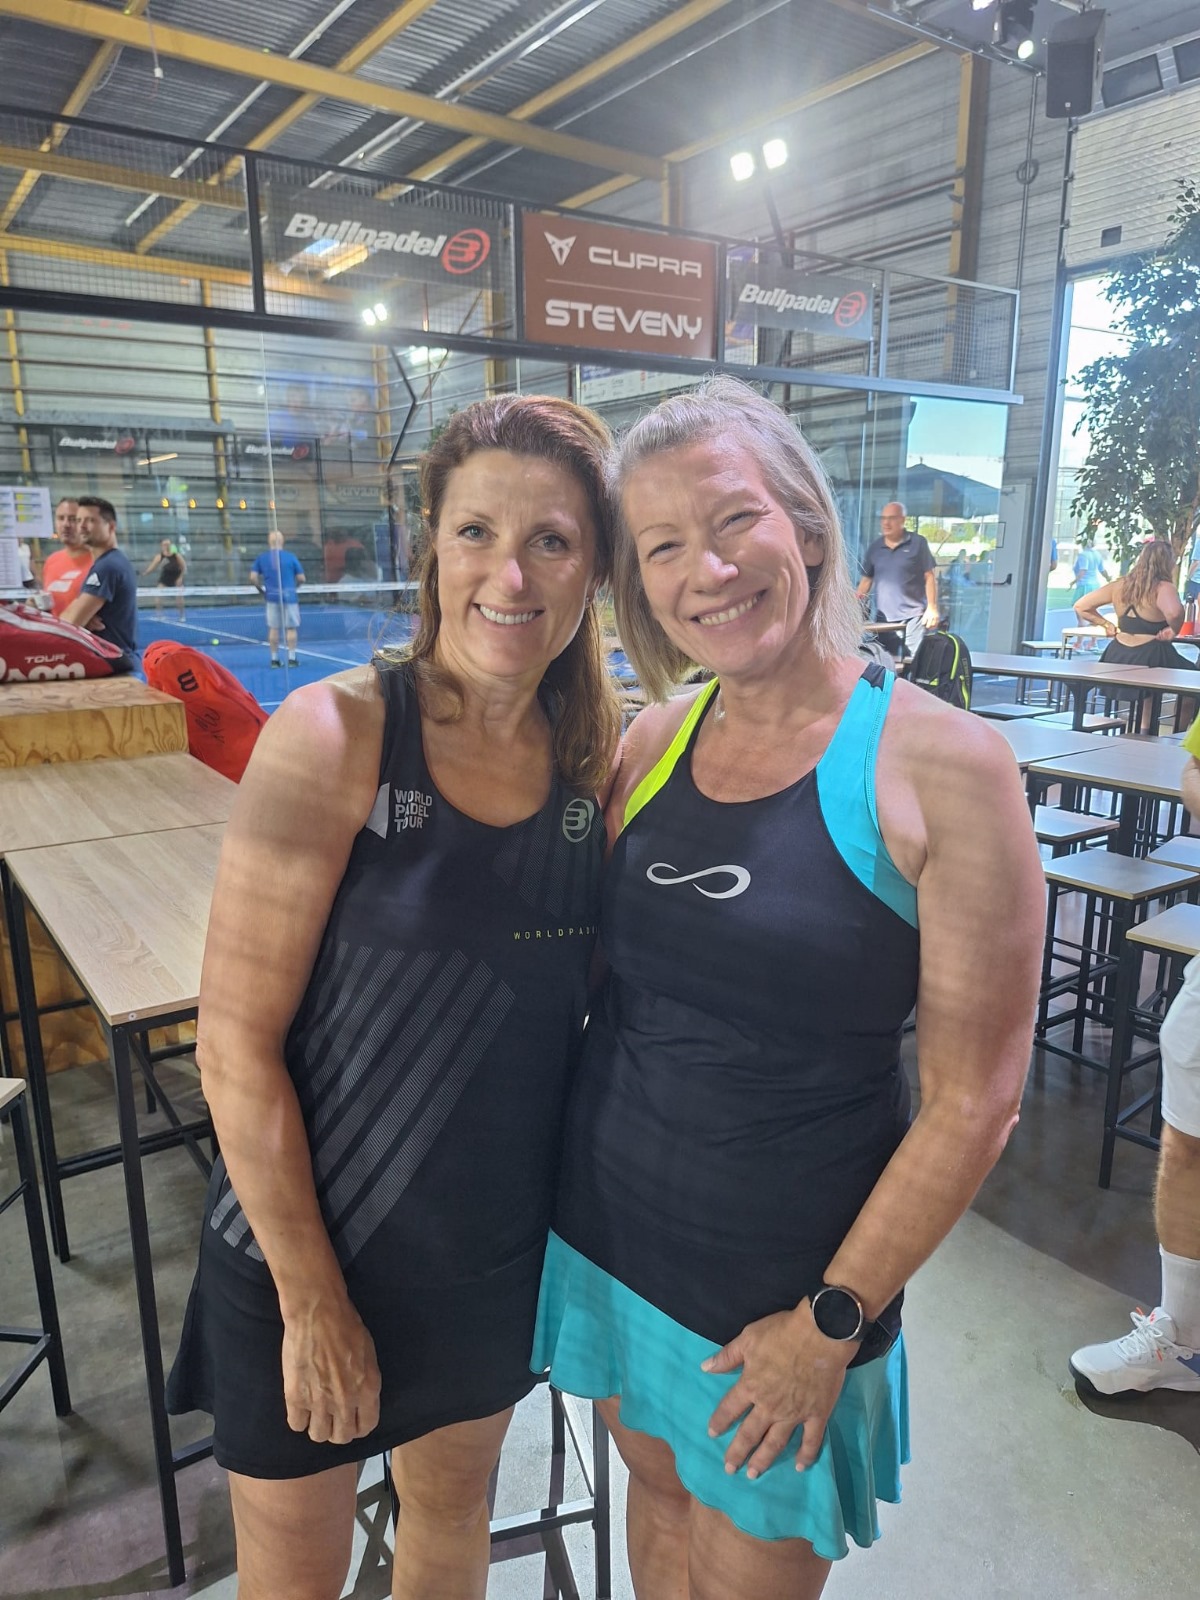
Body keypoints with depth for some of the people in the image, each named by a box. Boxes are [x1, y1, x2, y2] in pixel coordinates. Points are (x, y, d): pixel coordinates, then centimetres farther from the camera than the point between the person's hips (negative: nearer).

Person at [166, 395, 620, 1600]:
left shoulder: (594, 754, -6)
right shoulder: (334, 735, -21)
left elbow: (577, 992, 5)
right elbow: (236, 1045, -18)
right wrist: (312, 1297, -12)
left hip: (500, 1247, 4)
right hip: (309, 1244, -3)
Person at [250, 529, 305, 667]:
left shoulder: (261, 558, 2)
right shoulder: (291, 557, -4)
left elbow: (253, 577, -2)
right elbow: (301, 578, -2)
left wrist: (261, 590, 12)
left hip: (272, 597, 2)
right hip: (289, 596, -2)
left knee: (273, 628, 7)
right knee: (291, 628, 4)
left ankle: (274, 659, 10)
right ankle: (292, 658, 5)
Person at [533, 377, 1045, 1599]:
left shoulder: (942, 764, -18)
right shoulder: (652, 742, -4)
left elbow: (974, 1099, -15)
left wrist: (831, 1321, -10)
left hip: (783, 1286, -4)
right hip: (608, 1235, 4)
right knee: (660, 1499, 26)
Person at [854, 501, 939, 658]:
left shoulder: (918, 543, 0)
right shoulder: (874, 548, 10)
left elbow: (929, 576, 0)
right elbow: (867, 578, 15)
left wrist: (932, 608, -6)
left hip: (914, 615, -3)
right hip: (884, 618, 3)